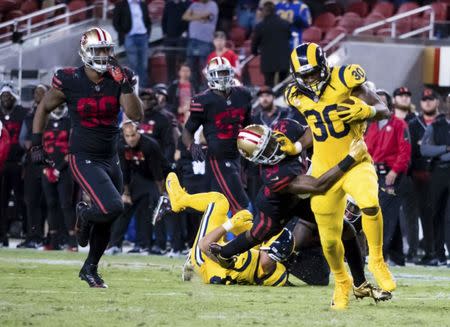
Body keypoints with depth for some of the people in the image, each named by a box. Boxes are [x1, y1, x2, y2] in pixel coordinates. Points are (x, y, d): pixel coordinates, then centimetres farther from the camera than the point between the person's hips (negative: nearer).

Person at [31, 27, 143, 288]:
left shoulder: (117, 79, -3)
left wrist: (127, 87, -23)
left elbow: (136, 115, -11)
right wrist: (37, 144, 3)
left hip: (111, 159, 5)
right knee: (113, 208, -23)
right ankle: (84, 214, 10)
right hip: (83, 159, -5)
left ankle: (90, 268, 31)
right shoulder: (69, 81, -11)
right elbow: (44, 109, 5)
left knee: (107, 223, 11)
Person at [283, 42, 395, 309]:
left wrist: (365, 110, -27)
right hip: (324, 170, 4)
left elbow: (384, 111, -7)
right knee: (330, 240, 7)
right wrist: (295, 147, 5)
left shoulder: (345, 80, -12)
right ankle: (342, 282, 37)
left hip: (355, 162, -4)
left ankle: (377, 261, -13)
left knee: (370, 203, -36)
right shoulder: (298, 96, 3)